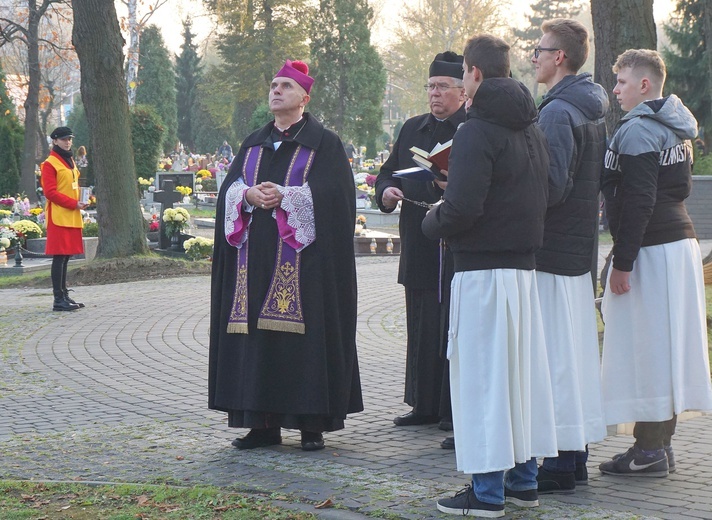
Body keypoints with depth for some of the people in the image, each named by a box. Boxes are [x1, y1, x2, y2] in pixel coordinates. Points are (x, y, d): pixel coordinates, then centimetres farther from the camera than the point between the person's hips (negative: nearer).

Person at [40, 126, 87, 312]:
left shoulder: (70, 161, 18)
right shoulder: (50, 164, -8)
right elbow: (50, 192, -15)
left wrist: (79, 202, 8)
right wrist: (74, 204, -18)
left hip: (72, 217, 8)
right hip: (58, 217, -8)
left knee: (65, 257, 12)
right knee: (59, 257, -8)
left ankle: (64, 295, 17)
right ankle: (59, 299, -7)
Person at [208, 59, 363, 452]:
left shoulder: (323, 143, 3)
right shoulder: (253, 144, 18)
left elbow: (331, 193, -9)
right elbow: (229, 188, 12)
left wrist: (284, 197, -17)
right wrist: (250, 196, -9)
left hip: (303, 255, -5)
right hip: (256, 257, 5)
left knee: (305, 334, -7)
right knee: (257, 337, 2)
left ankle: (312, 424, -2)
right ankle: (263, 423, 8)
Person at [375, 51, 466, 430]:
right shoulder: (412, 129, 17)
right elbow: (387, 174, 23)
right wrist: (386, 192, 2)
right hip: (418, 249, 7)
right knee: (421, 328, 10)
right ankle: (425, 404, 18)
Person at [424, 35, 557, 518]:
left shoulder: (477, 131, -14)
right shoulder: (533, 130, 13)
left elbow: (462, 209, -22)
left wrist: (432, 221, -1)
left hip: (483, 270, -8)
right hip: (525, 265, 8)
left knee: (482, 374, -3)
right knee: (522, 368, 13)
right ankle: (524, 479, 21)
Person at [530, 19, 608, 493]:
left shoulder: (557, 112, -16)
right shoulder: (593, 110, 15)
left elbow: (552, 186, -23)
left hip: (552, 253, -10)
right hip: (580, 249, 10)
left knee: (555, 357, -6)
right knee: (579, 351, 13)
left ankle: (561, 466, -3)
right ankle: (577, 459, 20)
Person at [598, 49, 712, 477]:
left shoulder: (637, 130, -14)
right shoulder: (675, 127, 15)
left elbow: (637, 202, -20)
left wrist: (623, 262, -18)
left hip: (651, 249, -10)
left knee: (645, 347, -5)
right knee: (667, 345, 12)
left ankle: (649, 451, -1)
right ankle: (662, 443, 18)